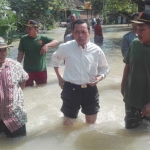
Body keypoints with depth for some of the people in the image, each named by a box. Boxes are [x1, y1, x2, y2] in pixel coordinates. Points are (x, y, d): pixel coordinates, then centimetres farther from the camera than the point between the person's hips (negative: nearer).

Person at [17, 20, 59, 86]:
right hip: (27, 71, 0)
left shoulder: (43, 38, -5)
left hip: (41, 70, 0)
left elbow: (56, 42, -11)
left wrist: (46, 45, -29)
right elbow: (21, 53, 1)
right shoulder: (23, 39, -2)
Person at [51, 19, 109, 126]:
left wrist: (99, 77, -11)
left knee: (91, 122, 16)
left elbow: (104, 68, 8)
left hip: (90, 89, 1)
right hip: (71, 89, -1)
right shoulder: (65, 47, -8)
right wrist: (59, 77, 8)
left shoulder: (96, 50, -6)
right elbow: (55, 59, 12)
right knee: (68, 123, 11)